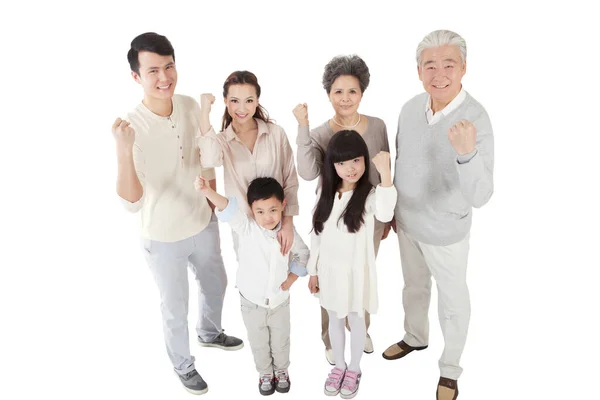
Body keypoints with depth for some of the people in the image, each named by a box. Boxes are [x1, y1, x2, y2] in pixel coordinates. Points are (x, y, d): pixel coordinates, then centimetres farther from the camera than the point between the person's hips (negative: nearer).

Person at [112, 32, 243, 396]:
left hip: (203, 224, 5)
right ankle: (183, 365, 47)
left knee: (216, 285, 27)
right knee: (176, 308, 17)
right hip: (164, 238, -5)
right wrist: (124, 150, -43)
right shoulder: (131, 127, -25)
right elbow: (132, 202, -30)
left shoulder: (191, 107, -10)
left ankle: (210, 333, 60)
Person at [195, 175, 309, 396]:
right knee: (259, 343, 21)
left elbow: (303, 255, 5)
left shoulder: (289, 233, -13)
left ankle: (281, 370, 50)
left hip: (280, 301, 1)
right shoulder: (246, 228, -21)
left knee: (280, 341, 23)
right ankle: (265, 373, 47)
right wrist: (207, 191, -56)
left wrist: (291, 279, -5)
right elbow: (228, 208, -39)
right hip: (252, 301, -1)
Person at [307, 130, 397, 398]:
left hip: (356, 272, -3)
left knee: (356, 320, 17)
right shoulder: (325, 193, -5)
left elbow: (385, 215, -41)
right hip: (329, 270, 4)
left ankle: (354, 369, 40)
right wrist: (313, 270, 6)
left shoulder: (369, 195, -17)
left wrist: (385, 174, -51)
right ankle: (339, 366, 43)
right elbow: (316, 234, 2)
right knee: (335, 320, 21)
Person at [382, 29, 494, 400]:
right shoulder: (410, 107, -8)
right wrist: (391, 210, 14)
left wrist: (466, 153, -49)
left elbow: (480, 197, -32)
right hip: (407, 223, 5)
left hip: (445, 232, -5)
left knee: (453, 300, 16)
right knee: (414, 286, 26)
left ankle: (450, 369, 39)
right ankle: (416, 338, 53)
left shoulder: (476, 119, -25)